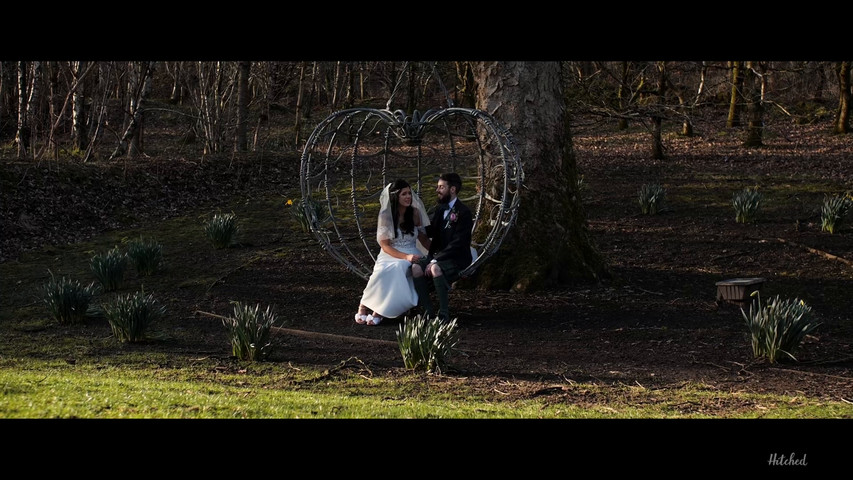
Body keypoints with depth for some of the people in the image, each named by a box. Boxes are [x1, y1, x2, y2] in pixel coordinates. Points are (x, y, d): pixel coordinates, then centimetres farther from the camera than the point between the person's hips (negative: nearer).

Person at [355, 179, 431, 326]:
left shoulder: (415, 213, 4)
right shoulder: (385, 216, -4)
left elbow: (422, 236, 17)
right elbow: (385, 246, -8)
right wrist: (405, 257, -22)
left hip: (411, 254, 1)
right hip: (390, 254, -1)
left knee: (398, 268, -34)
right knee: (386, 271, -36)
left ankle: (380, 311, -30)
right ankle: (364, 306, -26)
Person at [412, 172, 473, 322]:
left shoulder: (463, 213, -11)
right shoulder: (441, 209, 14)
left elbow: (458, 243, -18)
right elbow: (430, 231, 25)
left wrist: (435, 260, -23)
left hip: (456, 259, -7)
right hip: (437, 255, 7)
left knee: (436, 269, -37)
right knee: (416, 268, -22)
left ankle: (444, 314, -29)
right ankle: (428, 311, -20)